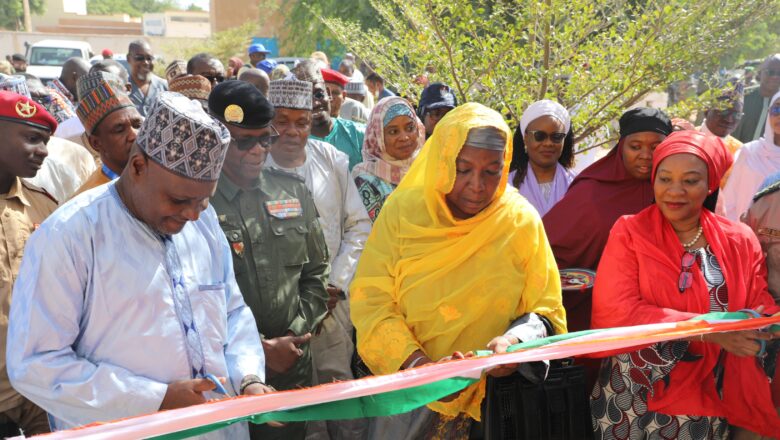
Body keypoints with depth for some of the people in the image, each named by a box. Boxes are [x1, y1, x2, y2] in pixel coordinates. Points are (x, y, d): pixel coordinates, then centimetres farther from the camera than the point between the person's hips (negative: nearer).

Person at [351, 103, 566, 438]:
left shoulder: (522, 221, -7)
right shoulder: (403, 211, -9)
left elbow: (546, 312, -5)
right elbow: (371, 301, -12)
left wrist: (515, 341, -26)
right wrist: (417, 364, -26)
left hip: (492, 398, 1)